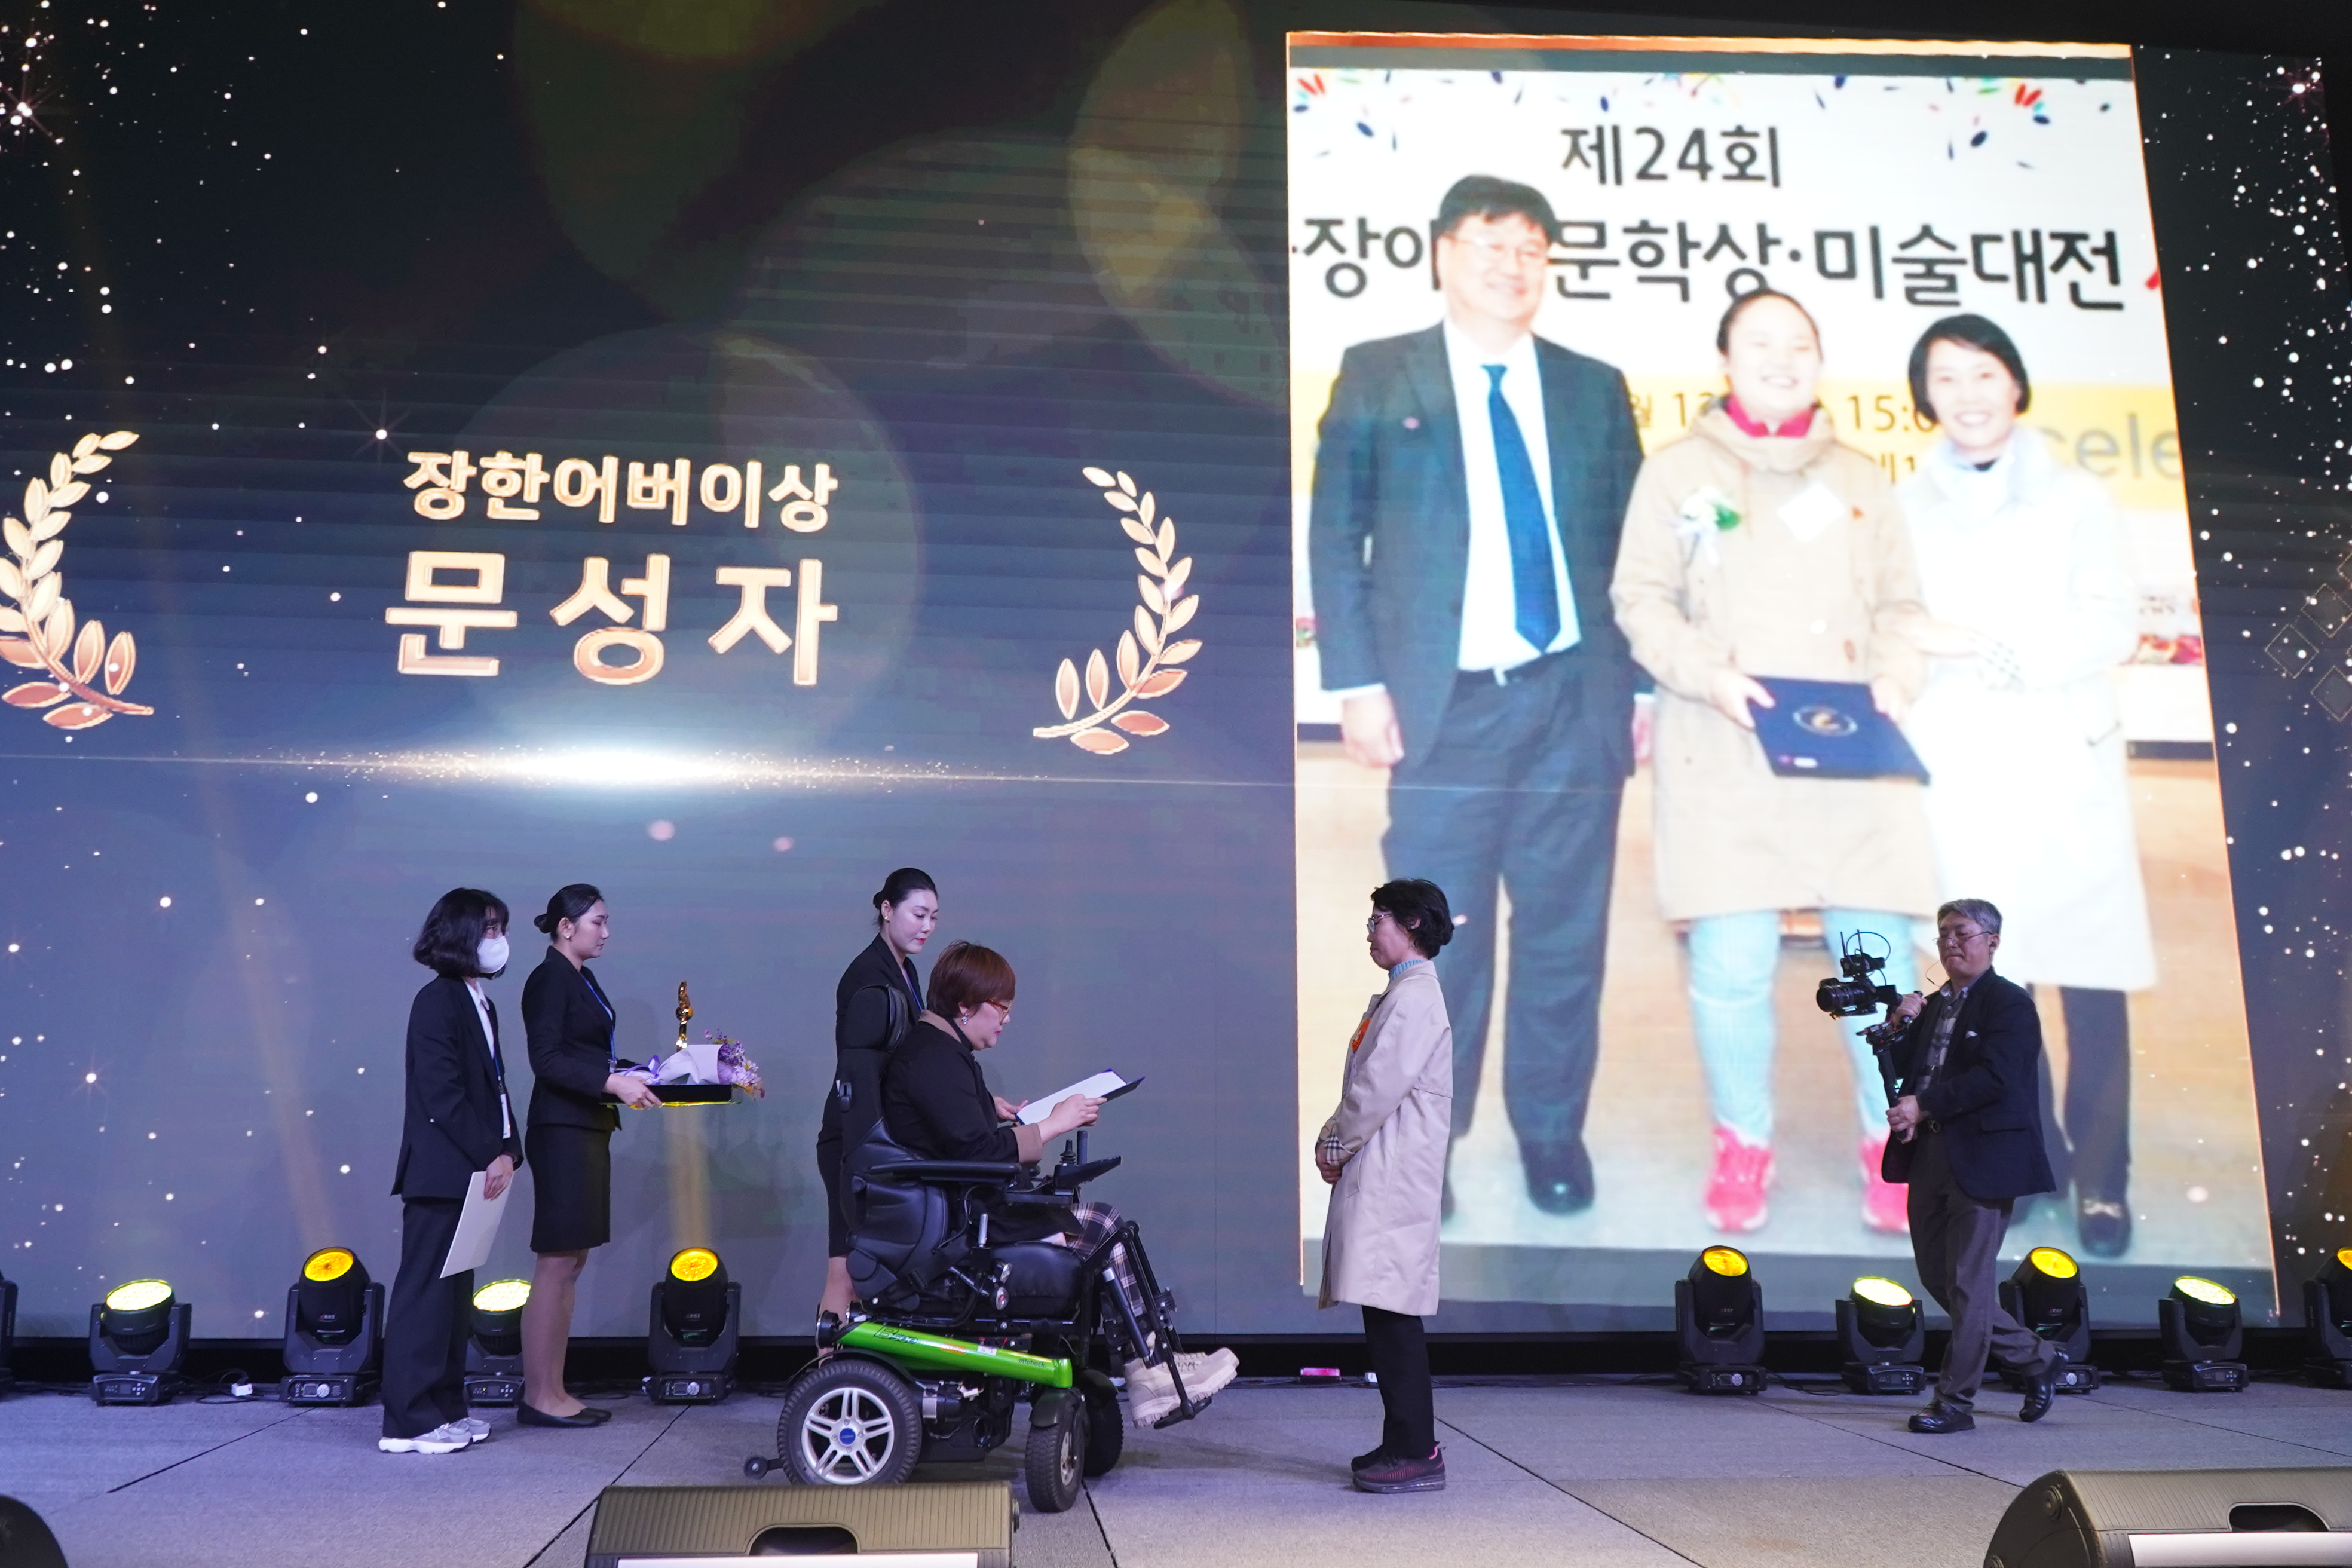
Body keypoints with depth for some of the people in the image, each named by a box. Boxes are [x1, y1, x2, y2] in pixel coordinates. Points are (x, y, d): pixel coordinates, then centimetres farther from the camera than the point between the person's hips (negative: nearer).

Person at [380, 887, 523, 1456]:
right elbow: (442, 1095, -18)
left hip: (470, 1173, 9)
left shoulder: (480, 1003, 16)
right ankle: (408, 1421, 2)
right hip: (439, 1174, -9)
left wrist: (507, 1152, 2)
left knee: (454, 1294, 14)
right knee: (426, 1292, -4)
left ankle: (445, 1408, 22)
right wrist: (489, 1155, -16)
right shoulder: (437, 1002, -12)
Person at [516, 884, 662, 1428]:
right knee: (556, 1262, -6)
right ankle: (537, 1397, 0)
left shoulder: (582, 980, 17)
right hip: (561, 1132, -10)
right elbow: (547, 1060, -19)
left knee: (571, 1262, 10)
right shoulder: (549, 979, -10)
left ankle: (553, 1390, 16)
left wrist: (637, 1076, 14)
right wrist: (614, 1084, -25)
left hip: (588, 1130, 10)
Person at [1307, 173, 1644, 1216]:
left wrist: (1635, 682, 5)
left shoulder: (1595, 388, 13)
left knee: (1566, 931, 8)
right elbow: (1335, 536, 2)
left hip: (1573, 700, 3)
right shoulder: (1377, 378, 6)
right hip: (1444, 703, -2)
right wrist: (1358, 683, -6)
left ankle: (1552, 1133, 24)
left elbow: (1630, 545, 13)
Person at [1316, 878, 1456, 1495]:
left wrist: (1337, 1144, -6)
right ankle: (1402, 1444, 19)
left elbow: (1381, 1086, -17)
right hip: (1378, 1174, 10)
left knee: (1393, 1312, -8)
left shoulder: (1416, 997, -12)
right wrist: (1335, 1139, 8)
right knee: (1385, 1313, 12)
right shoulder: (1398, 995, 19)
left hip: (1394, 1174, -10)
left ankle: (1418, 1452, -4)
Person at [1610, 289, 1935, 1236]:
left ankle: (1891, 1139, 19)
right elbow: (1641, 598, 4)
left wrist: (1899, 671, -1)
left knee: (1878, 953, -2)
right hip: (1725, 755, -2)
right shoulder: (1679, 470, 9)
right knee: (1732, 963, -5)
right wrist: (1704, 670, -12)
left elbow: (1901, 605, 19)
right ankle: (1743, 1143, 16)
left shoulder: (1859, 480, 18)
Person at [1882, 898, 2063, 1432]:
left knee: (1967, 1280, -4)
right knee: (1936, 1277, 11)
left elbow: (1994, 1077, -18)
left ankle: (1955, 1401, 5)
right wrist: (1902, 1026, -3)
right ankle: (2036, 1357, 28)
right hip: (1929, 1154, 8)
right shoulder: (1930, 1005, 17)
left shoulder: (2009, 1004, -6)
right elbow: (1902, 1070, 14)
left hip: (1983, 1156, -8)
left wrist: (1923, 1105, -19)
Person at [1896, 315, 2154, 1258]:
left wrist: (1992, 650, -14)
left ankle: (2101, 1179, 8)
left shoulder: (2074, 498, 8)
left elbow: (2113, 625, -4)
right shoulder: (1907, 508, 11)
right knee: (1987, 975, 3)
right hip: (1959, 777, 1)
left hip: (2067, 767, -1)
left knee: (2092, 981, -4)